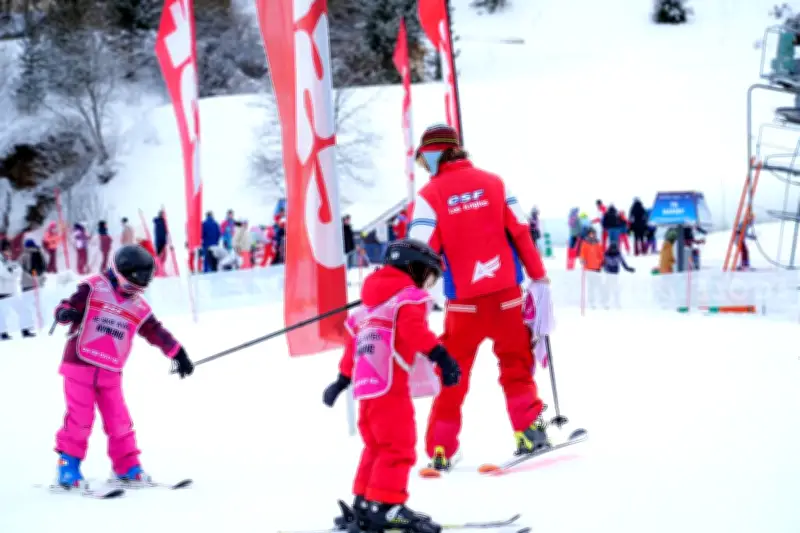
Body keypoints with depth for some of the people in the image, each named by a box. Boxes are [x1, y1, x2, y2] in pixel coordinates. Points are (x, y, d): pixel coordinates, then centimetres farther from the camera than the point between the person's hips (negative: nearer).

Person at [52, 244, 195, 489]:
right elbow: (68, 307, -8)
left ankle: (127, 466, 15)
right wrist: (66, 313, -31)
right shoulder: (93, 289, -4)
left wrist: (179, 354, 14)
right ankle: (68, 464, 4)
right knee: (80, 419, -7)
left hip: (111, 374, 4)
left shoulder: (139, 308, 10)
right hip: (79, 366, -4)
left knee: (119, 422, 4)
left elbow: (157, 333, 17)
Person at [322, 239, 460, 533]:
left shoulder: (371, 302, 26)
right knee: (399, 446, -11)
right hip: (390, 385, -9)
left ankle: (364, 506, 21)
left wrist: (343, 378, 38)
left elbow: (354, 341, 31)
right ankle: (386, 505, -19)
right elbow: (413, 328, -20)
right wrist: (439, 355, -30)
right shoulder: (409, 295, -1)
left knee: (378, 446, 18)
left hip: (366, 386, 9)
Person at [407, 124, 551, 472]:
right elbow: (521, 232, 3)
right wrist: (538, 275, 10)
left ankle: (440, 448, 10)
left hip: (463, 300, -2)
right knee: (516, 366, 16)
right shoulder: (493, 183, 4)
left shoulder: (430, 195, -6)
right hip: (506, 294, 2)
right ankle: (529, 430, 8)